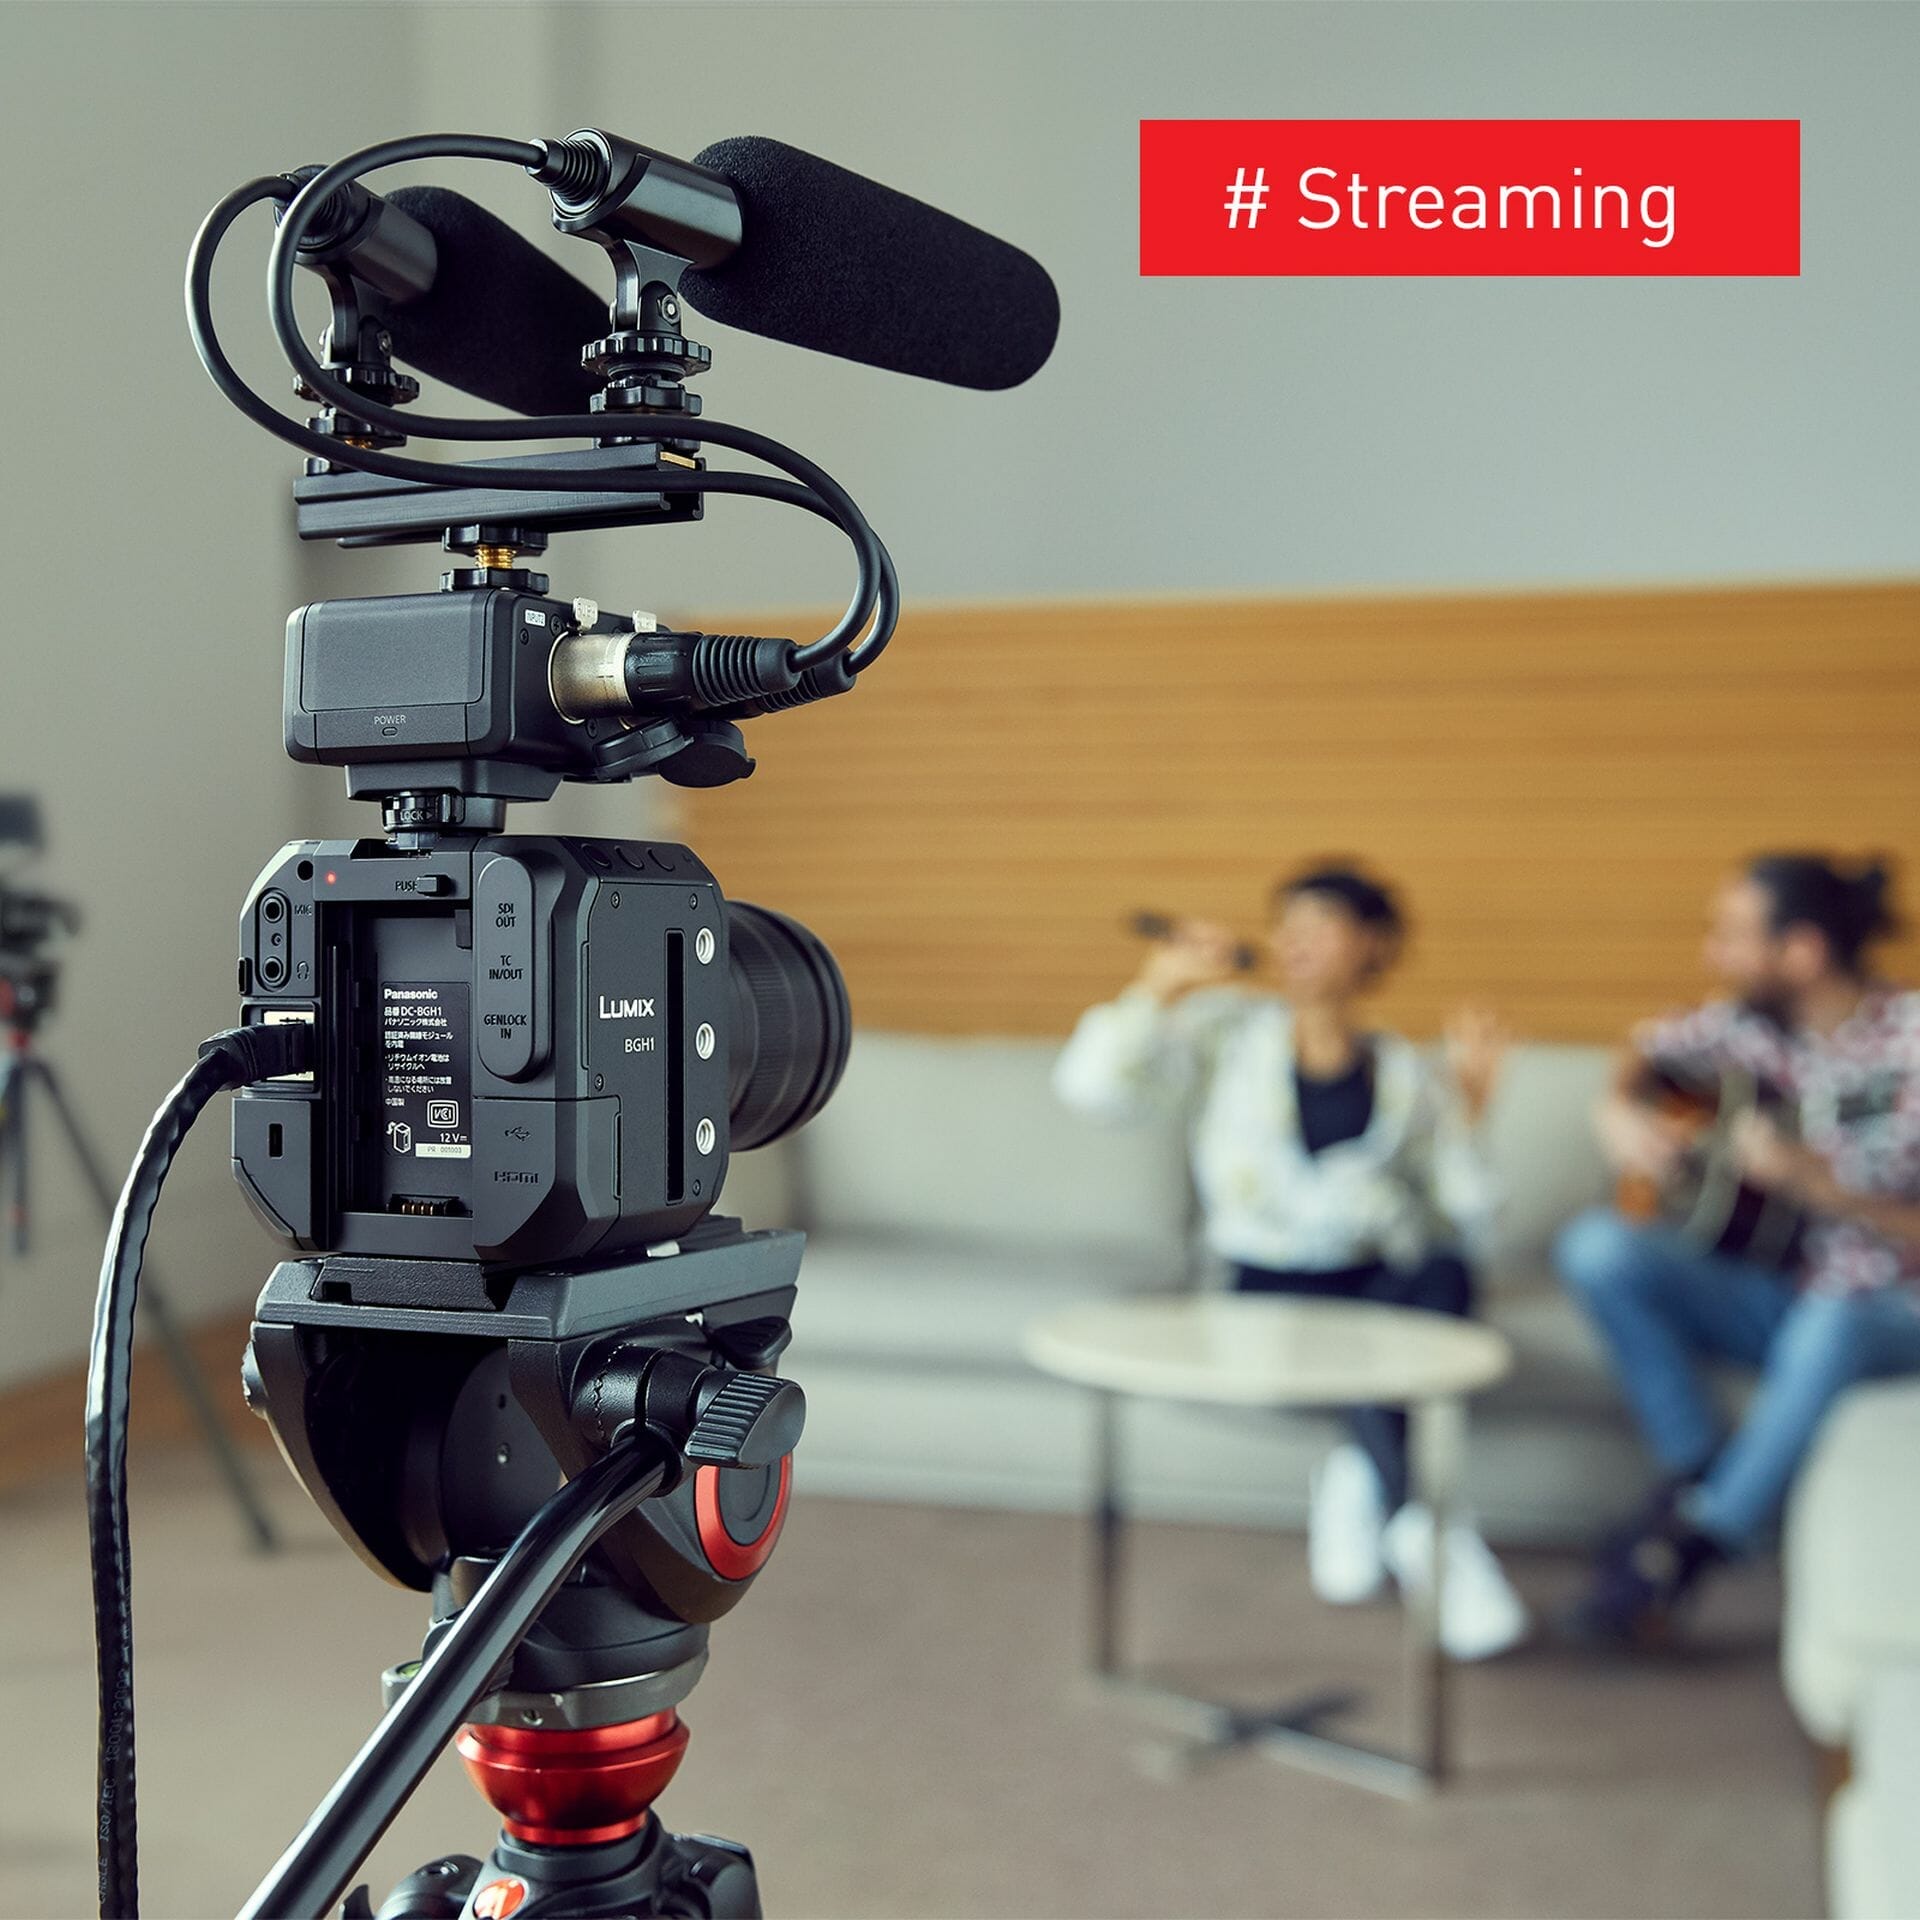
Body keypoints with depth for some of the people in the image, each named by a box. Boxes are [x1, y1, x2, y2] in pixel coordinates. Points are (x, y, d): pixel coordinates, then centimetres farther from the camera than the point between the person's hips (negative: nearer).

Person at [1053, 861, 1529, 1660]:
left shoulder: (1405, 1074, 11)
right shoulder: (1227, 1032, 6)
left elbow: (1461, 1218, 5)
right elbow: (1091, 1085, -9)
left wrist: (1469, 1102, -2)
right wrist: (1161, 983, -7)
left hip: (1381, 1276, 2)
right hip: (1267, 1285, -2)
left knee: (1441, 1277, -33)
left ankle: (1365, 1483, -22)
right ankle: (1428, 1533, -25)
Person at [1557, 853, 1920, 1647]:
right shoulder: (1757, 1025, -1)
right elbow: (1653, 1053, 18)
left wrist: (1816, 1183, -30)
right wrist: (1622, 1108, -3)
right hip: (1782, 1296, 5)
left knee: (1830, 1331, -40)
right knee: (1598, 1247, -18)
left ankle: (1693, 1543, -21)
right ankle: (1699, 1463, -10)